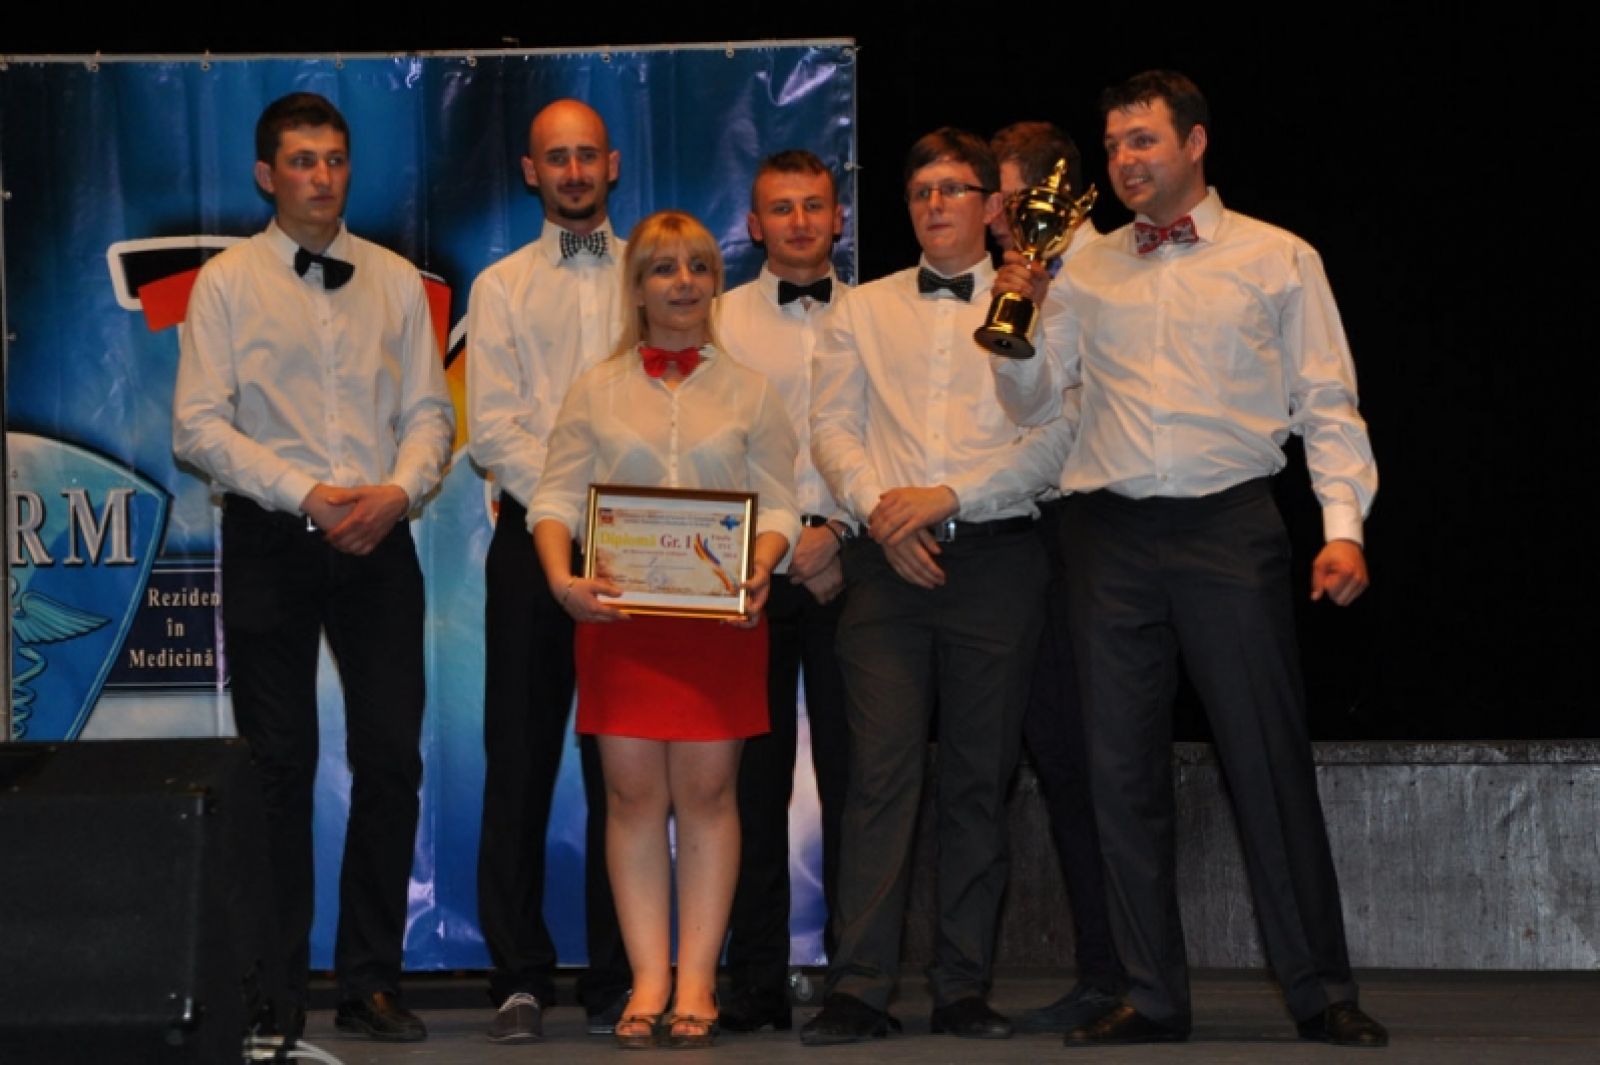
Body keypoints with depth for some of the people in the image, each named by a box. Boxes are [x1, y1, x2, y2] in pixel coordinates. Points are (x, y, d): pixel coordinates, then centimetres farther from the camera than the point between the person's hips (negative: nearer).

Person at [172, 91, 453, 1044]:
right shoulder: (228, 284, 3)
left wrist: (398, 491, -11)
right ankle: (276, 988, 6)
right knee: (280, 766, 0)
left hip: (378, 539, 2)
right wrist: (307, 494, -14)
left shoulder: (397, 281, 12)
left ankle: (372, 979, 7)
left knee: (392, 759, -1)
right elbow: (200, 427, -5)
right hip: (271, 540, -2)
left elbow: (430, 411, 9)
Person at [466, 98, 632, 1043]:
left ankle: (619, 977, 5)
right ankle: (521, 975, 2)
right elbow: (495, 429, 0)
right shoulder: (502, 289, 11)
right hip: (535, 535, 0)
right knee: (520, 760, -2)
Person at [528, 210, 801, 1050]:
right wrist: (562, 577, -13)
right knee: (633, 791, -1)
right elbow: (558, 495, 5)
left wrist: (758, 570, -16)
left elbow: (778, 506, 4)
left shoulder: (748, 393, 10)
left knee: (707, 790, -1)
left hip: (718, 616, 0)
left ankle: (696, 982, 2)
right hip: (618, 611, 1)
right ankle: (648, 980, 2)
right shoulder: (597, 391, 11)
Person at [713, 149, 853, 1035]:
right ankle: (756, 983, 3)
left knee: (854, 770, -3)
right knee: (754, 774, 0)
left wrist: (840, 529, -10)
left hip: (851, 562, 0)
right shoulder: (717, 320, 11)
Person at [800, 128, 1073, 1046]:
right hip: (890, 560, 1)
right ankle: (860, 987, -10)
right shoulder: (864, 311, 16)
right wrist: (879, 507, -8)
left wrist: (948, 499, -10)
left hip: (996, 556, -1)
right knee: (883, 771, -7)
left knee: (981, 778, 2)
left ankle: (965, 987, 6)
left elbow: (1053, 442, -2)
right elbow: (833, 427, 10)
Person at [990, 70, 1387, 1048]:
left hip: (1230, 526, -3)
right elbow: (1032, 401, 13)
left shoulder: (1279, 260, 6)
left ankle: (1322, 992, 3)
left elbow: (1328, 405, 3)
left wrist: (1344, 524, -9)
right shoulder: (1084, 270, 14)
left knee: (1272, 758, -4)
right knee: (1124, 770, 4)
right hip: (1109, 533, 3)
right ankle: (1154, 996, 11)